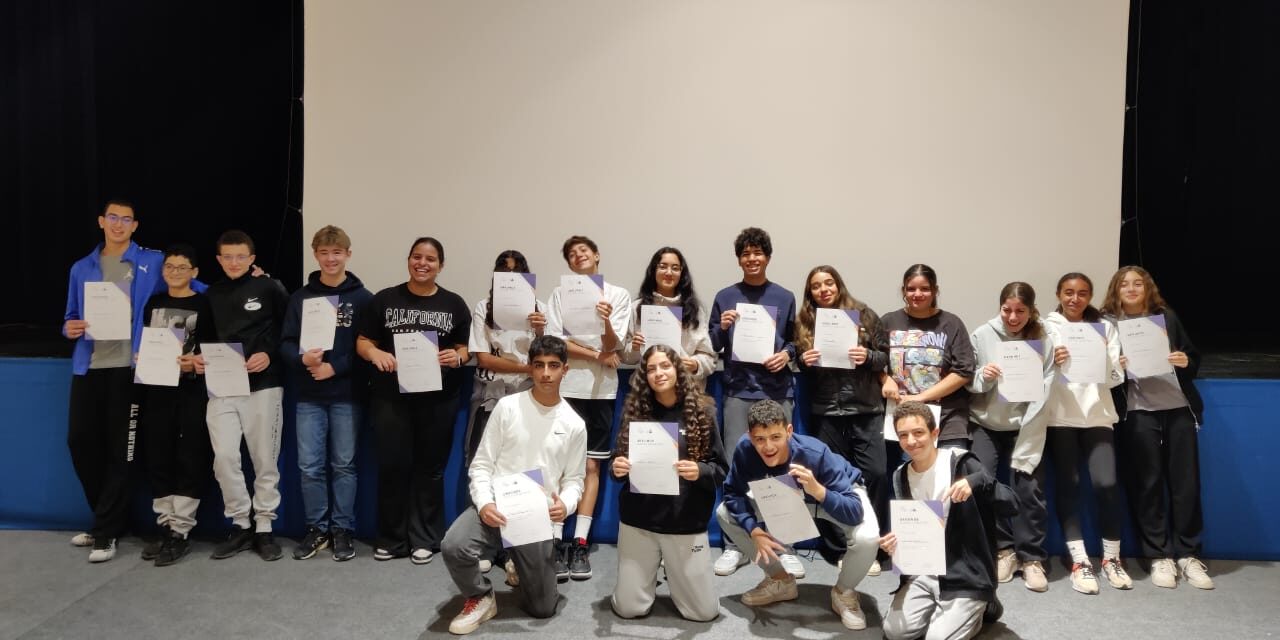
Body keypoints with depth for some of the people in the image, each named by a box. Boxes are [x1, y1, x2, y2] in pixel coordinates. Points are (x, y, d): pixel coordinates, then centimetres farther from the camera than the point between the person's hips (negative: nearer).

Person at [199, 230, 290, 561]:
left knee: (265, 460, 2)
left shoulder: (270, 288, 1)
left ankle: (264, 527, 13)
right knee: (224, 456, -7)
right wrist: (198, 357, 0)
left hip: (263, 385, -3)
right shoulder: (212, 294, 13)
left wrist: (270, 354, -13)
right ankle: (241, 524, 9)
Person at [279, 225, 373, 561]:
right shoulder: (301, 297, 9)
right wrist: (303, 359, -16)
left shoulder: (363, 298, 1)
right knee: (310, 466, 4)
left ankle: (342, 529, 15)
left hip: (348, 395, -2)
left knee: (344, 465, 5)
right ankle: (317, 528, 17)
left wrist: (335, 367, -15)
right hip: (308, 396, 2)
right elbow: (286, 344, 5)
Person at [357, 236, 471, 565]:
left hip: (438, 398, 0)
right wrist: (375, 353, -17)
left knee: (430, 466, 7)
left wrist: (457, 357, -17)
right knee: (392, 464, 3)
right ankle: (390, 537, 16)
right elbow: (362, 342, 5)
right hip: (391, 396, 0)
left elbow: (465, 349, 6)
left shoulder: (454, 304, 5)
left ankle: (424, 538, 17)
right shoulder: (384, 299, 4)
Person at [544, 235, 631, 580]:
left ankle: (580, 544, 6)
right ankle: (557, 541, -1)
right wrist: (597, 355, -9)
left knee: (591, 465, 2)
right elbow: (553, 341, -3)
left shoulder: (618, 295, 5)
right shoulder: (559, 294, 8)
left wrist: (605, 322, -25)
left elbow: (615, 347, -4)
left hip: (600, 390, 0)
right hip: (564, 387, 0)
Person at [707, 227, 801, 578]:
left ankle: (784, 546, 10)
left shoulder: (785, 298, 9)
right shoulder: (725, 297, 8)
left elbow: (794, 340, 14)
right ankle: (733, 546, 11)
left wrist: (786, 354, -7)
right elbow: (712, 348, 8)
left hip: (777, 391, 0)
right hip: (738, 391, 0)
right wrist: (722, 328, -11)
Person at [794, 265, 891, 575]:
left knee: (876, 473, -8)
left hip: (866, 409, -1)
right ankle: (843, 546, 17)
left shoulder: (863, 314, 3)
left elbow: (885, 356, 5)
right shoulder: (805, 322, 7)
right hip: (826, 413, 1)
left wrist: (868, 357, -15)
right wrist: (805, 362, -7)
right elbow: (803, 372, 14)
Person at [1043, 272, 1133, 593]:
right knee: (1068, 486, -6)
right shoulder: (1046, 328, 5)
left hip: (1097, 414, 1)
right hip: (1060, 416, -1)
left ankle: (1112, 558, 6)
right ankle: (1080, 561, 0)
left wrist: (1104, 358, -13)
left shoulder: (1105, 327, 10)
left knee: (1106, 484, -11)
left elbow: (1116, 378, 6)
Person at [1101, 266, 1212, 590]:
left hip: (1179, 407, 3)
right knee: (1148, 484, 1)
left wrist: (1186, 362, -7)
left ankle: (1188, 554, 14)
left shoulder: (1166, 316, 10)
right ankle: (1159, 556, 10)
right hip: (1138, 412, -2)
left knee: (1186, 481, 4)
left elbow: (1194, 358, 14)